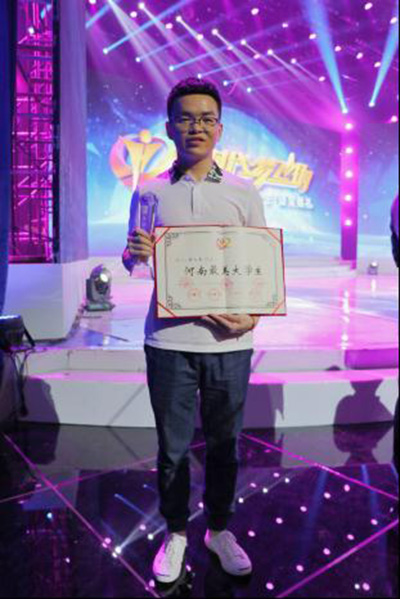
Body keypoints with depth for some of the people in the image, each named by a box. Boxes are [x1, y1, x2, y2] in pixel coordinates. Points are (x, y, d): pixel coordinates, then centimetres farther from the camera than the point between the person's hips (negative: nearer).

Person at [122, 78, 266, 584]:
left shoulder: (244, 193, 6)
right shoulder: (150, 193, 6)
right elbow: (133, 266, 10)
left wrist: (253, 315, -11)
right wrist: (135, 253, -14)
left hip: (229, 341, 1)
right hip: (169, 341, 0)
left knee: (224, 443, 13)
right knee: (173, 444, 10)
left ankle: (219, 529, 35)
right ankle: (175, 532, 33)